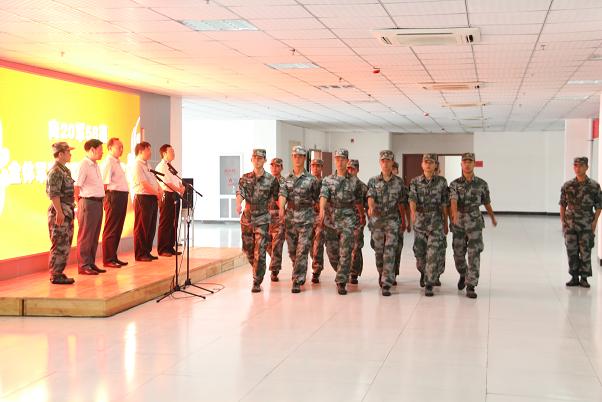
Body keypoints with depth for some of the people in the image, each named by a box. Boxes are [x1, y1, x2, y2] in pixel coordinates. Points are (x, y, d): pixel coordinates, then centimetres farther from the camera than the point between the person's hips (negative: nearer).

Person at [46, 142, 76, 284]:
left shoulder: (64, 170, 16)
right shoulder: (55, 171, -13)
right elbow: (54, 194, -19)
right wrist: (59, 212, -22)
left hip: (66, 211, 10)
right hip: (59, 211, -10)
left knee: (65, 244, 12)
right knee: (60, 244, -6)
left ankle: (58, 272, 18)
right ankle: (56, 275, -2)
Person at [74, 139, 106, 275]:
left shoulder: (95, 165, 17)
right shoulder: (84, 165, -11)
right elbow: (76, 187, -15)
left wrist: (101, 201, 11)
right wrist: (80, 205, -12)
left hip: (98, 203, 9)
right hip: (88, 202, -9)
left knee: (94, 236, 13)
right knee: (85, 236, -2)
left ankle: (91, 263, 20)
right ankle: (83, 266, 3)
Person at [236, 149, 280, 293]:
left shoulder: (271, 180, -3)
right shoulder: (245, 178, 4)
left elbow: (276, 197, 5)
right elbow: (239, 192, -10)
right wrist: (238, 204, -31)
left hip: (262, 219, -4)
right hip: (246, 218, 4)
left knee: (259, 252, -9)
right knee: (247, 249, 14)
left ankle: (257, 282, -1)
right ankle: (257, 270, 39)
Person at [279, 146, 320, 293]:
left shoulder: (311, 179, -1)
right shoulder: (288, 179, 8)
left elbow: (317, 199, 5)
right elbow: (282, 194, -6)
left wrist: (319, 215, 4)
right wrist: (281, 209, -24)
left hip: (306, 219, -4)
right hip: (290, 218, 4)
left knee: (302, 251, -9)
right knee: (292, 251, 12)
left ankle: (297, 282, -8)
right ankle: (299, 275, 33)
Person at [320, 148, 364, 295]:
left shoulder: (354, 181, 6)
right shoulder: (327, 180, 6)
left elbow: (359, 201, 14)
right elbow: (323, 196, -11)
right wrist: (322, 209, -29)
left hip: (348, 219, -2)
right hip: (331, 219, 2)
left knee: (345, 252, -10)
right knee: (332, 252, 8)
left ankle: (341, 283, -8)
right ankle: (342, 273, 34)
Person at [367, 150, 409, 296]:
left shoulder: (399, 182, 5)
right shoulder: (373, 181, 4)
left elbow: (402, 203, 10)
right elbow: (370, 197, -12)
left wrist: (403, 221, 13)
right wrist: (371, 207, -34)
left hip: (393, 220, -1)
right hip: (377, 219, 1)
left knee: (390, 251, -12)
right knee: (379, 251, 10)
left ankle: (386, 284, -15)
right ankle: (381, 274, 34)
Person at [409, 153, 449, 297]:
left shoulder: (442, 181, 1)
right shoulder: (415, 182, 1)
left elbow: (444, 204, 4)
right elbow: (412, 198, -14)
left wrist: (446, 223, 7)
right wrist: (413, 212, -34)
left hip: (436, 221, -1)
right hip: (420, 220, 1)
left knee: (433, 254, -10)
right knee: (419, 253, 11)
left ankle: (429, 285, -6)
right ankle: (423, 272, 42)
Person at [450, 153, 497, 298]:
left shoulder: (482, 184, 1)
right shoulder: (454, 184, -1)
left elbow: (487, 203, 16)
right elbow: (453, 201, -19)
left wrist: (493, 218, 28)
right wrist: (455, 214, -40)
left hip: (475, 222, -1)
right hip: (458, 223, 1)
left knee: (474, 255, -12)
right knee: (458, 254, 11)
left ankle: (470, 287, -10)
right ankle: (463, 275, 41)